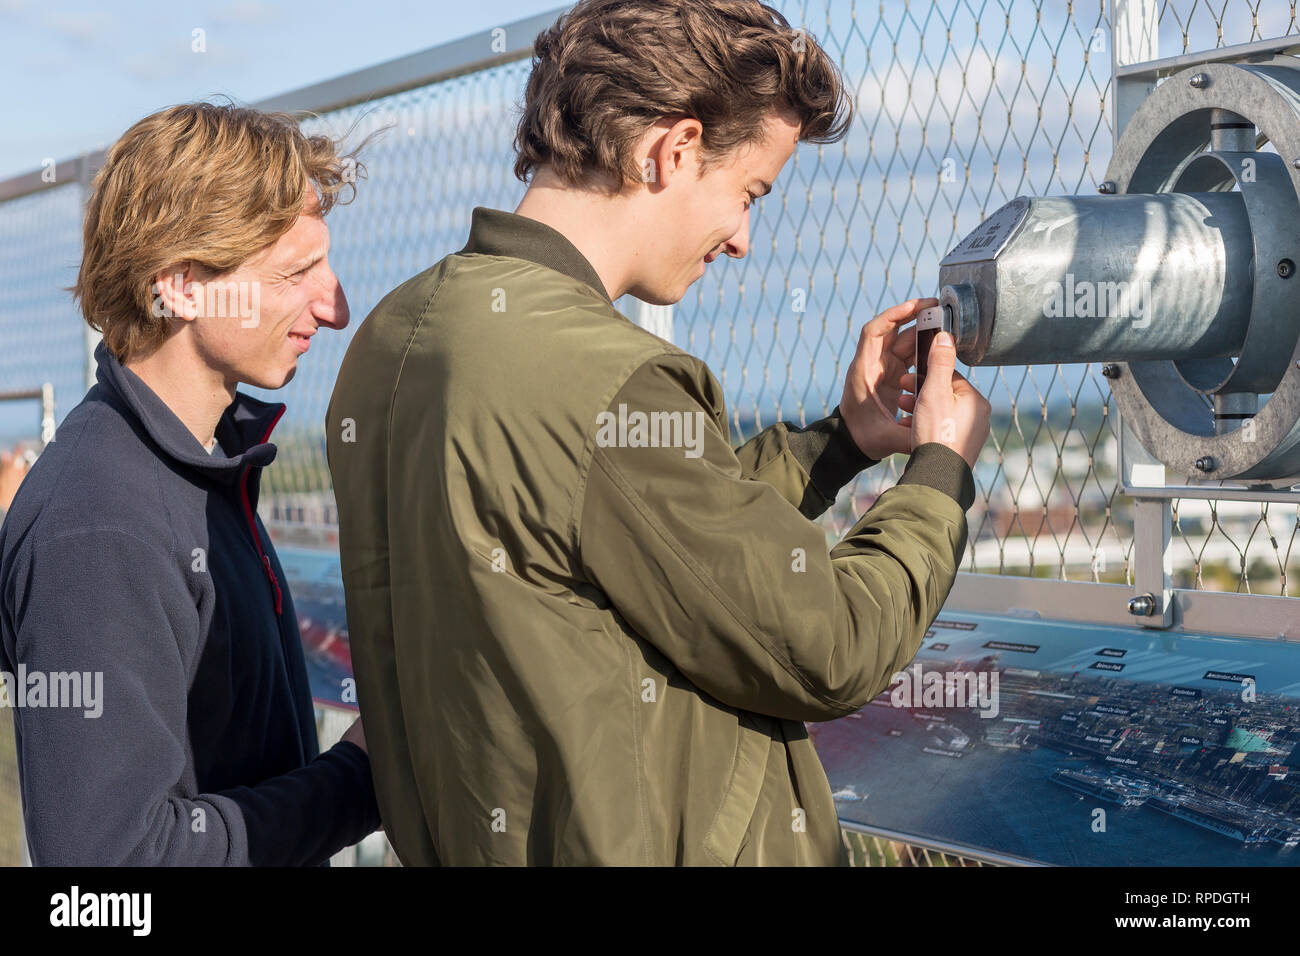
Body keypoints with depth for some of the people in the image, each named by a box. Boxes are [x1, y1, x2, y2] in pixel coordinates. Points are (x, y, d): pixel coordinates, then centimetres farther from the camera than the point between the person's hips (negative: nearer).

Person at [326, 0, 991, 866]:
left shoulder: (391, 334, 2)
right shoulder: (607, 388, -26)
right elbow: (832, 654, -18)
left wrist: (846, 436, 10)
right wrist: (942, 468, -3)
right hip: (645, 845, -8)